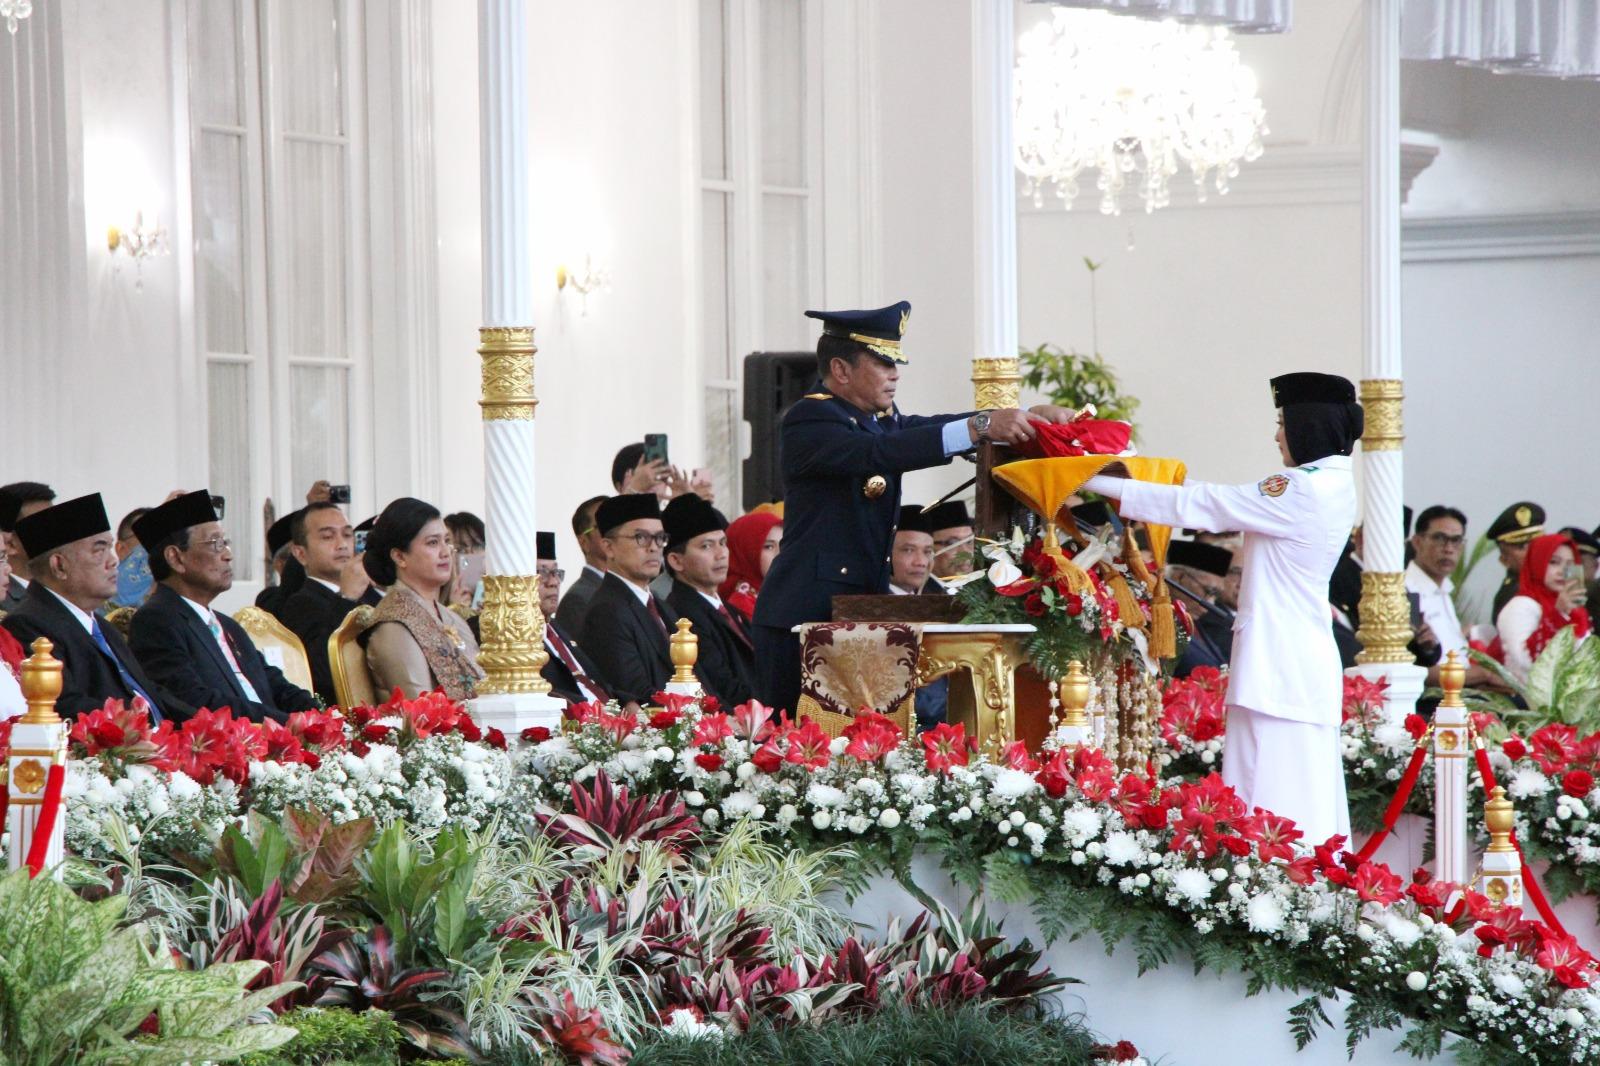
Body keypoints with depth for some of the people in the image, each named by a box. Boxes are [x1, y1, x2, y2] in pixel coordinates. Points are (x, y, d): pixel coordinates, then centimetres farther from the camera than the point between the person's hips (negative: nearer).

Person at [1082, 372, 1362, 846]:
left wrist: (1105, 485, -6)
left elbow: (1203, 505, -12)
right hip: (1311, 659, 10)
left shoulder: (1302, 491, -15)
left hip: (1276, 662, -10)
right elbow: (1232, 501, 17)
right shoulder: (1334, 487, 13)